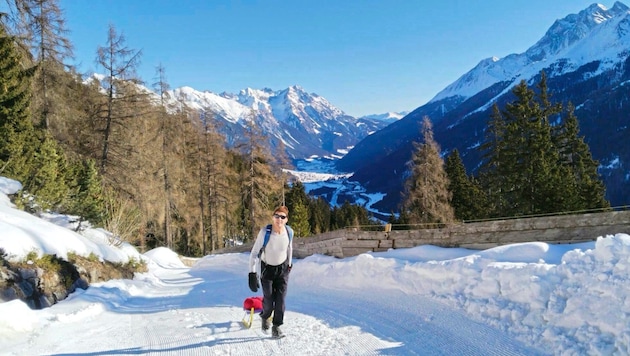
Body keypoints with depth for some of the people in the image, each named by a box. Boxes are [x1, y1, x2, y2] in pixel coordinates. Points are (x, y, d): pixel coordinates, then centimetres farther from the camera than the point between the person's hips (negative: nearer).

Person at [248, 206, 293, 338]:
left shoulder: (289, 232, -16)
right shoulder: (265, 232, -27)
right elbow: (254, 253, -22)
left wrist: (289, 264, 16)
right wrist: (252, 273, -26)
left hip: (283, 269, 2)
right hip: (267, 268, -2)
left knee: (280, 299, -4)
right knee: (268, 299, 4)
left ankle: (276, 327, 10)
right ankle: (265, 317, 36)